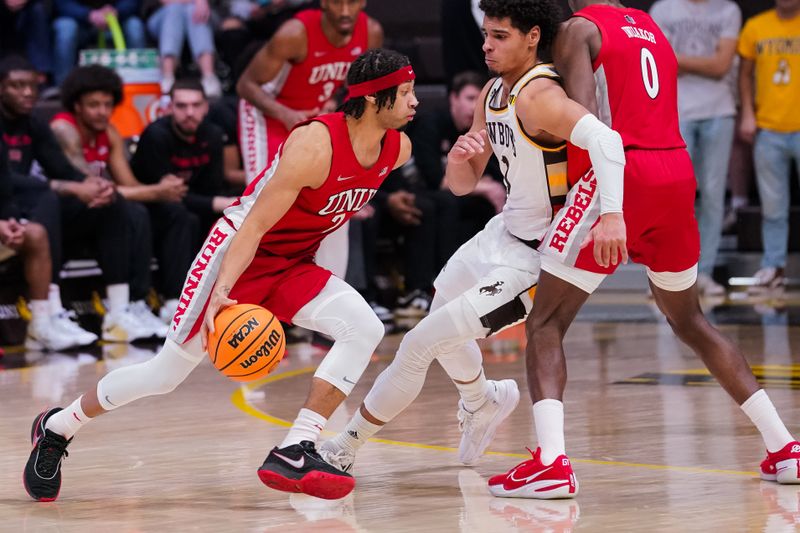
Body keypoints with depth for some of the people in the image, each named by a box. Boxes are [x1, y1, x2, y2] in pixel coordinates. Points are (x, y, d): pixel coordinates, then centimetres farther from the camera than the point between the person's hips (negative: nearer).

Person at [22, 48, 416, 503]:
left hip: (293, 266, 7)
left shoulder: (399, 150, -7)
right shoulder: (315, 145, -29)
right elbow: (253, 226, -29)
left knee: (365, 329, -20)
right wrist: (222, 292, -38)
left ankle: (294, 453, -20)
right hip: (239, 254, -6)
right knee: (167, 373, -1)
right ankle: (56, 428, 22)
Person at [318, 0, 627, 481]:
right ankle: (483, 402, 58)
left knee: (421, 344, -9)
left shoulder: (538, 95, -25)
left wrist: (612, 213, -55)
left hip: (536, 257, -10)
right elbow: (462, 184, 8)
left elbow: (603, 137, -43)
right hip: (508, 229, 10)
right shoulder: (494, 94, 3)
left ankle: (346, 447, 8)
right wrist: (460, 157, -15)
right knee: (440, 316, 31)